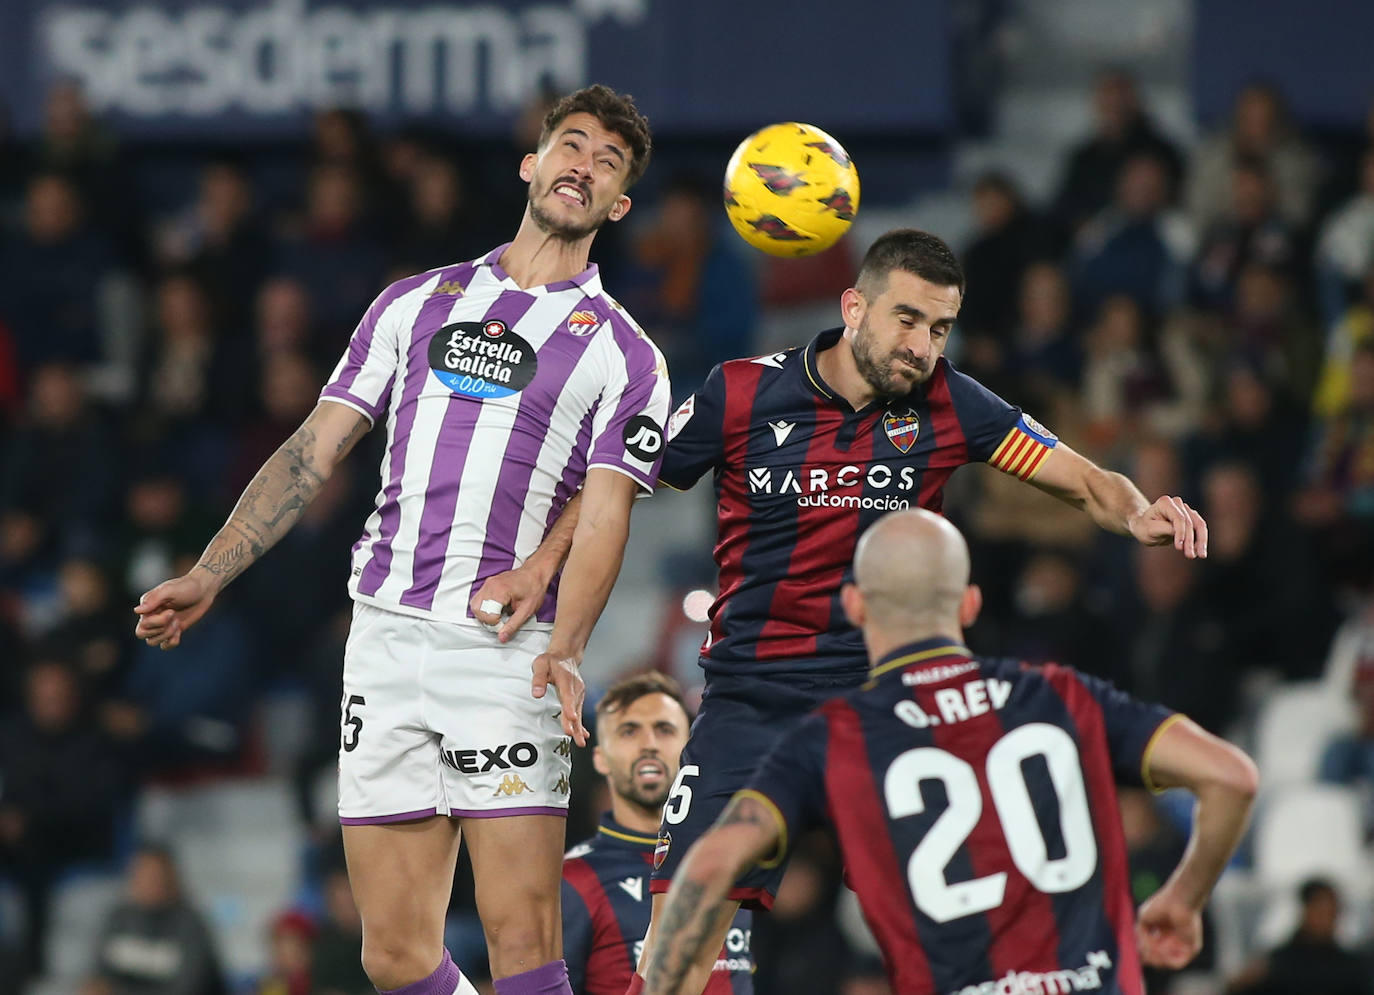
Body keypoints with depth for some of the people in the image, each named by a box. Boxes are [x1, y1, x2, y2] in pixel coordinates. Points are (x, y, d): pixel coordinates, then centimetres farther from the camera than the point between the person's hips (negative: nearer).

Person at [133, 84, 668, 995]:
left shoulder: (625, 355, 7)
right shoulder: (416, 304, 17)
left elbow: (602, 519, -4)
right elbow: (316, 449, 17)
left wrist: (564, 650, -21)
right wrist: (208, 577, 8)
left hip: (507, 648, -3)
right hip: (387, 637, 3)